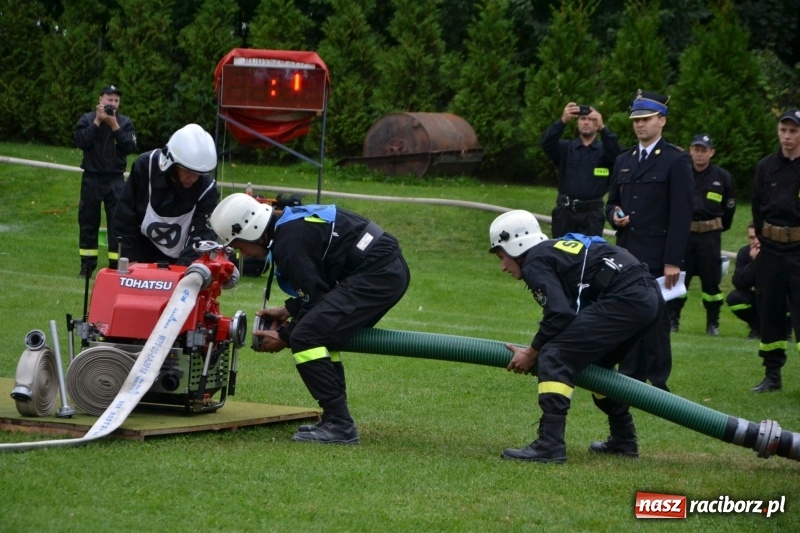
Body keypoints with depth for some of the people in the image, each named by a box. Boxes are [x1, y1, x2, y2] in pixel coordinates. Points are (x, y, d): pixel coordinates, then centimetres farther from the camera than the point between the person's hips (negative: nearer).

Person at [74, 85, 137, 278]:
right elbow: (81, 141, -13)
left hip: (115, 180, 0)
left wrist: (114, 126, -15)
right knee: (88, 222, 5)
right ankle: (87, 265, 12)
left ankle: (116, 264, -4)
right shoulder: (87, 119, 2)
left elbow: (130, 147, -9)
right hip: (91, 178, 0)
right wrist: (97, 122, -15)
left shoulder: (126, 122, 3)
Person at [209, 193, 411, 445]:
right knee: (322, 336, 20)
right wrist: (288, 310, 20)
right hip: (392, 269, 11)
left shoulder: (288, 243, -13)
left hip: (376, 276, -11)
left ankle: (339, 425, -13)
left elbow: (317, 299, -12)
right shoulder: (291, 222, 17)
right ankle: (333, 419, 20)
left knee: (305, 338, -13)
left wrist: (284, 337, 1)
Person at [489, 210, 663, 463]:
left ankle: (550, 444, -20)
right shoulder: (557, 248, 28)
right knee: (594, 362, 29)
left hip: (624, 299, -10)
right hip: (652, 297, 10)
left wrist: (532, 353, 2)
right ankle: (623, 440, 33)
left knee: (554, 357, -10)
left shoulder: (534, 263, 1)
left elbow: (559, 314, -11)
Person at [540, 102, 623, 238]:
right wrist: (562, 121, -28)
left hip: (592, 214, -2)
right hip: (565, 211, 2)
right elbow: (547, 143, -10)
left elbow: (617, 154, -17)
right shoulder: (566, 147, 9)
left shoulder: (604, 150, 6)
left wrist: (603, 128, -31)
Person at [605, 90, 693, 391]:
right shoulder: (624, 161, 18)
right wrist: (614, 216, 0)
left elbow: (681, 215, -8)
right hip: (626, 255, 6)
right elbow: (612, 202, 26)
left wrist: (673, 261, -14)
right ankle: (630, 378, 14)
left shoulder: (676, 161, -2)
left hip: (657, 259, -6)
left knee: (656, 323, -4)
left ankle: (657, 385, 1)